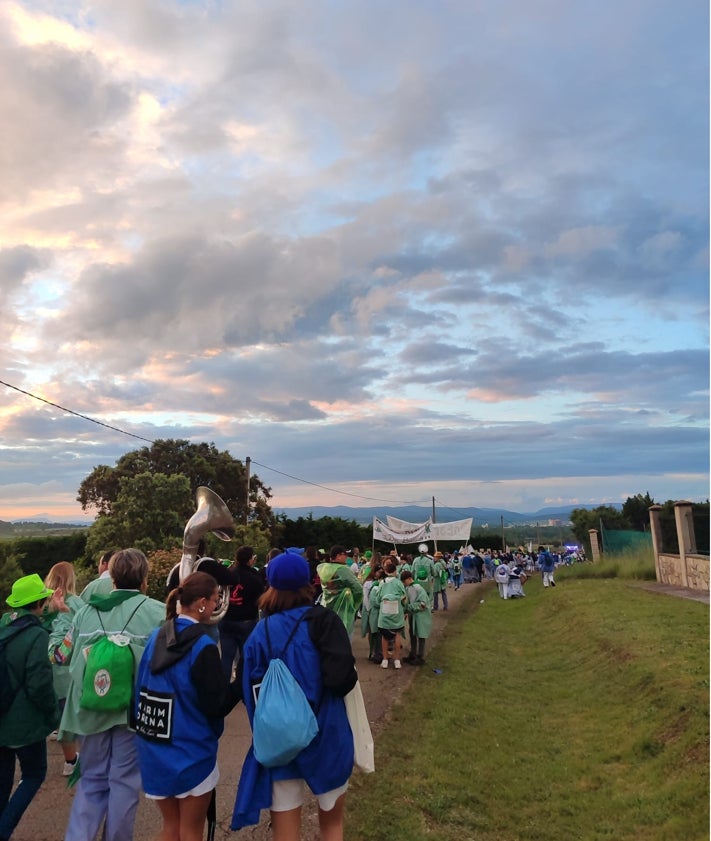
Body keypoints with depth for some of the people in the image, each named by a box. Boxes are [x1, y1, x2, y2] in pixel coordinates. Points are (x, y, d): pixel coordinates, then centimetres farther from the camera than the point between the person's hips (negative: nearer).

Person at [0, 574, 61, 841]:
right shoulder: (37, 635, -22)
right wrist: (54, 715, -7)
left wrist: (49, 614, 14)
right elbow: (39, 686, -23)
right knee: (34, 775, 14)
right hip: (24, 721, -6)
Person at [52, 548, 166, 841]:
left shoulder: (86, 611, 1)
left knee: (92, 780, 20)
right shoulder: (158, 612, -11)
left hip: (92, 709, 4)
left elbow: (61, 656, 12)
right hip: (134, 708, -3)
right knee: (124, 780, 13)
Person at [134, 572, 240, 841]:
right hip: (192, 751, -6)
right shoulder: (203, 646, -20)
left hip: (154, 749, 6)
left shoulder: (156, 637, -1)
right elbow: (217, 706, -17)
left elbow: (141, 689, 8)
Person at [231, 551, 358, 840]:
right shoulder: (323, 619, -12)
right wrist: (341, 681, 0)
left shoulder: (260, 632, -3)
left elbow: (247, 691, -1)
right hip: (325, 736, -1)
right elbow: (342, 678, -23)